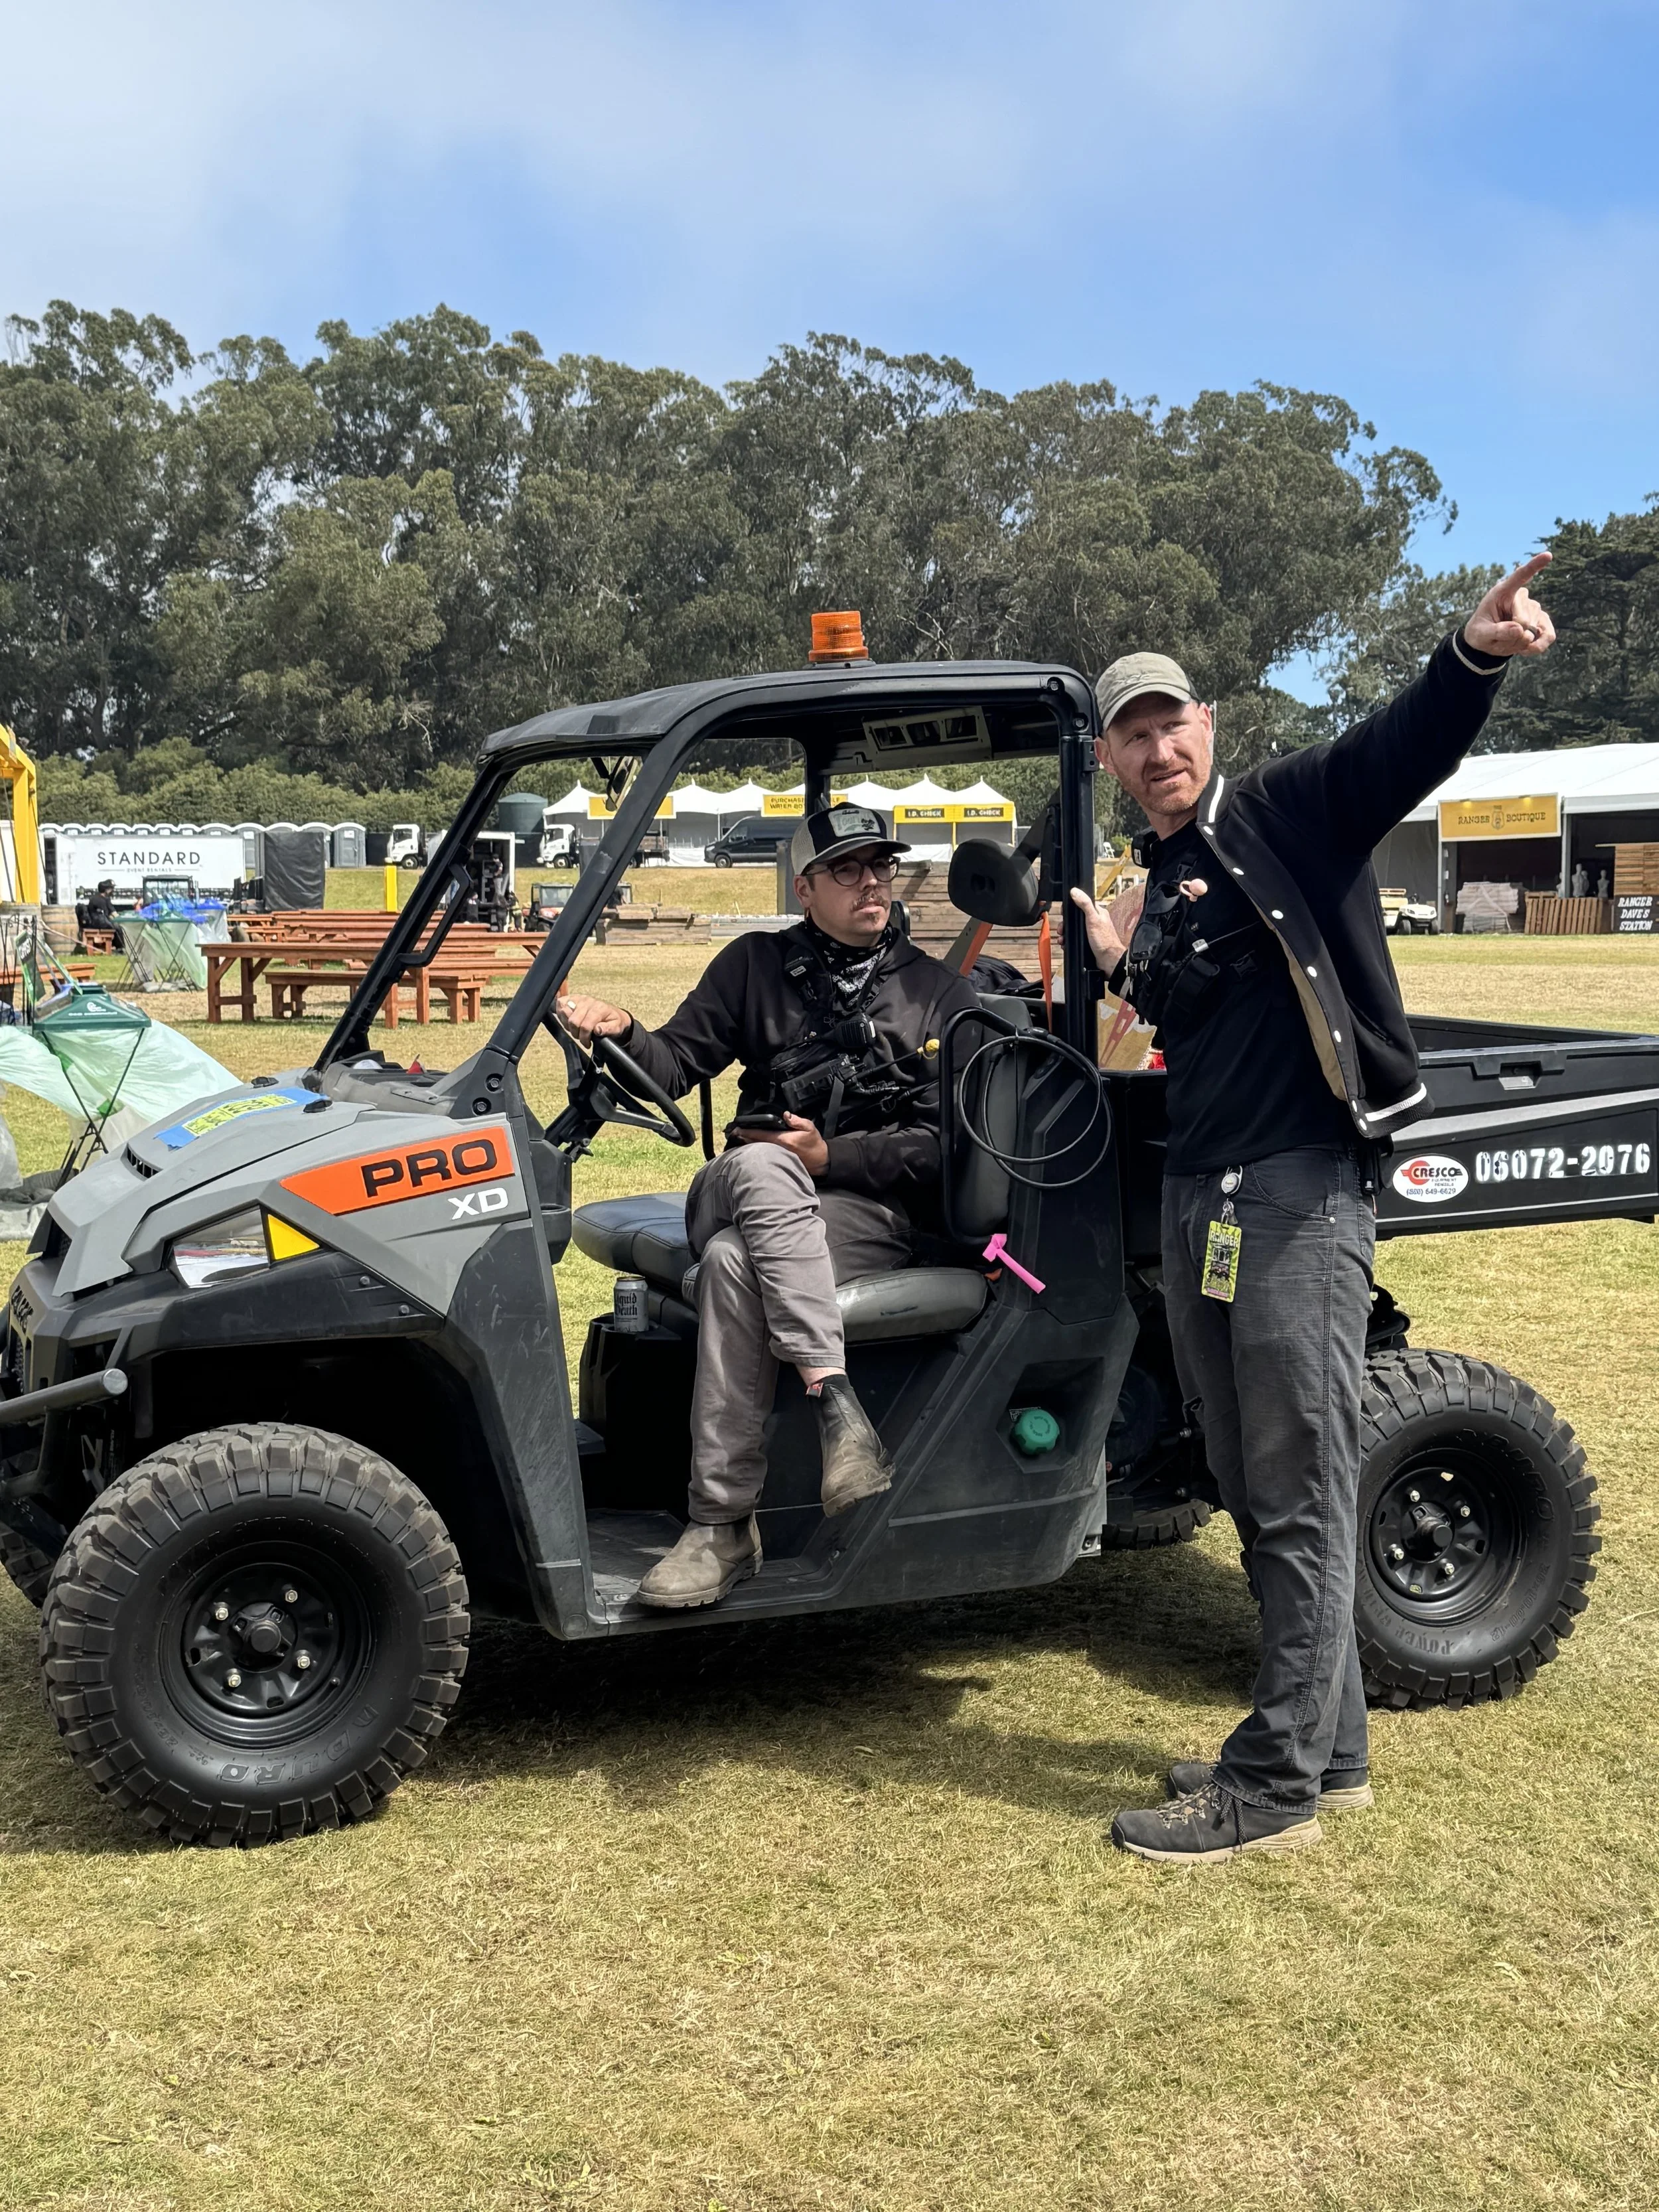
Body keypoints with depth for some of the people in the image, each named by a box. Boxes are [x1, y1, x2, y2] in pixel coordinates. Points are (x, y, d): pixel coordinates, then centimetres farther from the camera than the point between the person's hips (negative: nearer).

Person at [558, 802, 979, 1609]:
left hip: (869, 1207, -2)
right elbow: (676, 1063, 6)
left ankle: (722, 1524, -34)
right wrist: (622, 1033, -16)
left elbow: (941, 1146, 0)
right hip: (738, 1192, 2)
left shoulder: (939, 994, 9)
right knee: (762, 1168, -36)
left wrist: (830, 1156, -13)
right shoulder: (756, 965, 15)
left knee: (733, 1265, -34)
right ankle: (834, 1400, -43)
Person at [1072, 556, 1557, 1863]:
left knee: (1300, 1497, -4)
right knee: (1252, 1494, 13)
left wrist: (1477, 654, -40)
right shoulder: (1161, 883, 18)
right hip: (1198, 1202, 9)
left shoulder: (1291, 812, -3)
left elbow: (1414, 746, -20)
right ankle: (1329, 1750, 24)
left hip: (1302, 1190, -9)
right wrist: (1125, 964, 2)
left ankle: (1281, 1783, 4)